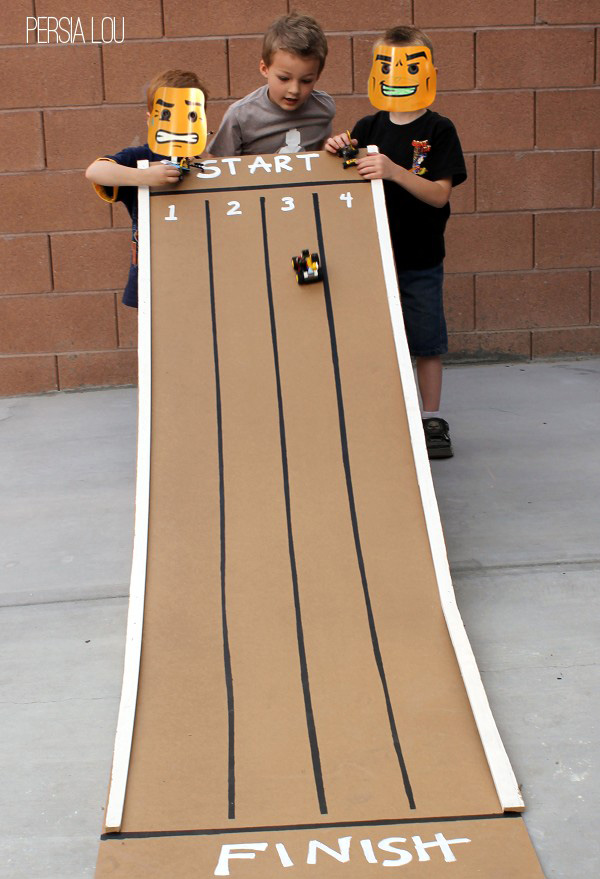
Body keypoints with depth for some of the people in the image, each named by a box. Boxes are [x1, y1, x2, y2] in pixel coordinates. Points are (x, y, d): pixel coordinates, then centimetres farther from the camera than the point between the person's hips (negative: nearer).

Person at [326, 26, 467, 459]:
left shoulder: (439, 130, -5)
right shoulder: (367, 128, 5)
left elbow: (439, 194, -16)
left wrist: (393, 171, -30)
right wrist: (336, 153, -14)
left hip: (421, 260, -3)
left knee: (426, 341, 5)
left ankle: (432, 419, 19)